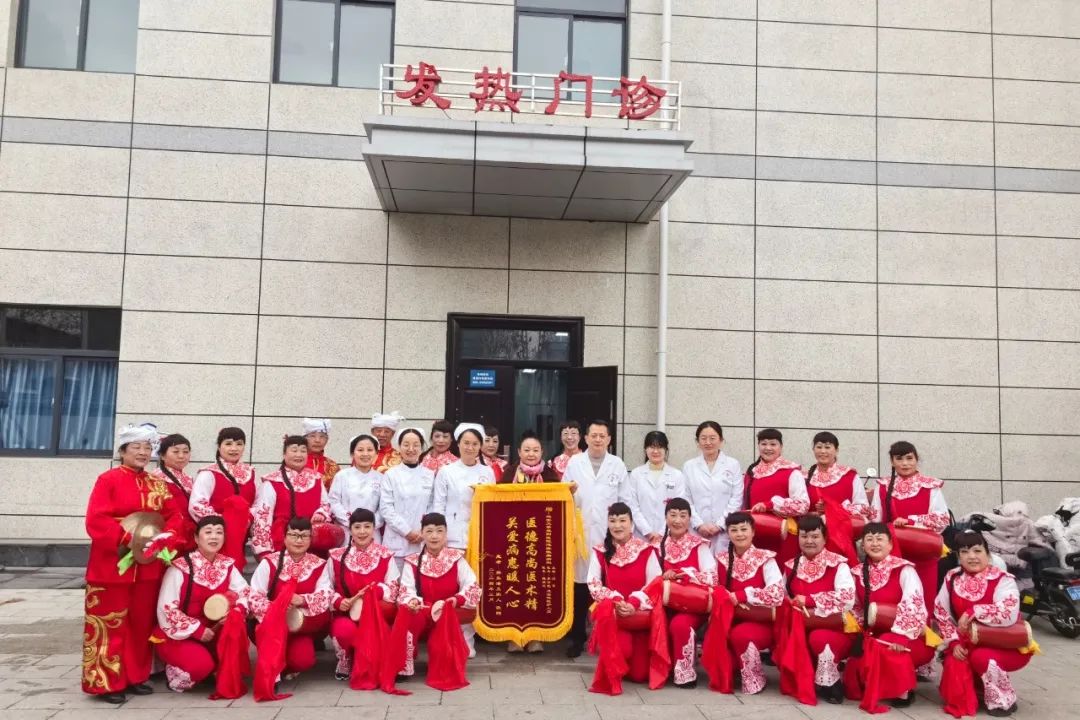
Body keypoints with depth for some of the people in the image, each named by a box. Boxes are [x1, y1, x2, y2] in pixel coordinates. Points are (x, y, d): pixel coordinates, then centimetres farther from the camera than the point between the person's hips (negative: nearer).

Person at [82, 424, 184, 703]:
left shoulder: (157, 484, 10)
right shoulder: (108, 480, -7)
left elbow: (174, 516, 6)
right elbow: (96, 521, -16)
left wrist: (165, 537, -14)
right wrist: (127, 538, -23)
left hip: (148, 567, 6)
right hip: (112, 566, -5)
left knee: (142, 623, 12)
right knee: (111, 624, 1)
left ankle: (136, 676, 24)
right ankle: (106, 682, 12)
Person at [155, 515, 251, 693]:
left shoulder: (227, 565, -2)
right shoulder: (180, 568, -18)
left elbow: (245, 592, -2)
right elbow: (166, 609, -19)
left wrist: (235, 612, -23)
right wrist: (197, 630, -20)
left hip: (212, 631, 5)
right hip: (178, 636, -5)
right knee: (201, 663, -30)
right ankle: (175, 675, 4)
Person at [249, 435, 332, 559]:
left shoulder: (316, 478, 11)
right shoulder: (272, 482, -5)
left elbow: (326, 503, 20)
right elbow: (261, 515, -8)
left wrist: (321, 514, -4)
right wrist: (264, 550, -13)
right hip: (282, 541, -4)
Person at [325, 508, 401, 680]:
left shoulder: (385, 555, 3)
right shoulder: (337, 556, 4)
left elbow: (393, 588, -2)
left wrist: (371, 592, -20)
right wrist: (338, 601, -18)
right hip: (345, 613, 0)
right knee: (345, 629, -34)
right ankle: (344, 663, 1)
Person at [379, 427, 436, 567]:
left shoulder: (430, 475, 8)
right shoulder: (391, 474, 1)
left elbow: (432, 507, 6)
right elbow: (385, 507, -4)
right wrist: (407, 531, -10)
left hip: (423, 542, 2)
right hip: (397, 540, -2)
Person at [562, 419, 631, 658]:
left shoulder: (618, 465, 10)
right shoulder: (574, 462, 10)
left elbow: (624, 500, 9)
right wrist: (569, 492, -11)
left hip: (609, 534, 0)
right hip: (580, 532, 0)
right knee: (579, 585, 0)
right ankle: (577, 638, 12)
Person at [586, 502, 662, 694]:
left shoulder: (646, 550, 1)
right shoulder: (599, 551, 3)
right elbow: (593, 585, -3)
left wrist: (634, 603, -20)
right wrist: (616, 600, -20)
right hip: (612, 613, 0)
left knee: (640, 674, -5)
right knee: (622, 649, -30)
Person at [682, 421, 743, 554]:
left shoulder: (733, 464, 6)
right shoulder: (689, 466, 9)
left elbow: (736, 500, 1)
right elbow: (686, 500, 4)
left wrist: (719, 525, -7)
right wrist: (699, 524, -7)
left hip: (725, 533, -1)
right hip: (697, 533, 1)